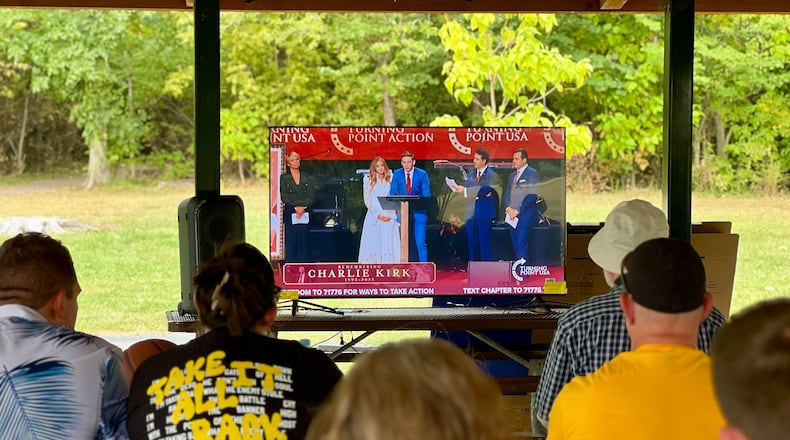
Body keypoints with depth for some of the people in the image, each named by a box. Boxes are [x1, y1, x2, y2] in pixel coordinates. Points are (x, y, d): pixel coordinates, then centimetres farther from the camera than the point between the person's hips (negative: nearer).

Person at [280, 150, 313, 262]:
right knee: (291, 241, -5)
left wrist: (303, 207, -10)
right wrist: (296, 207, -13)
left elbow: (310, 196, 6)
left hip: (305, 213, 2)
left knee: (304, 241, 0)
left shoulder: (306, 178, 14)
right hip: (290, 214, -2)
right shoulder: (284, 178, 6)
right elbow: (284, 196, -3)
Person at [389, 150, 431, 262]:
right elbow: (392, 193, 5)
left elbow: (426, 195, -4)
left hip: (418, 212, -2)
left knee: (420, 243, -8)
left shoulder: (422, 174, -3)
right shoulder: (397, 174, 4)